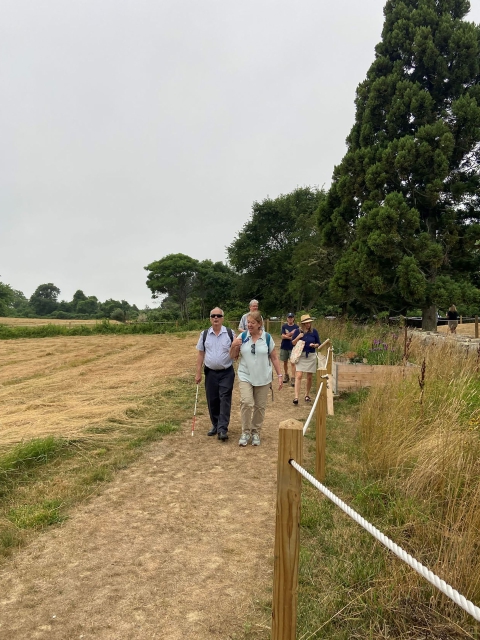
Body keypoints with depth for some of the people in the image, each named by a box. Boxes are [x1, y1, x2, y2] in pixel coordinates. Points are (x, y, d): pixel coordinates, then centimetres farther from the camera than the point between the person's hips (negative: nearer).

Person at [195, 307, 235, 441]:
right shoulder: (204, 334, 2)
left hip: (226, 372, -2)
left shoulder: (230, 333, -3)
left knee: (225, 400, -6)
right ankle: (215, 425, 26)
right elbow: (200, 354, 5)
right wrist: (198, 373, 2)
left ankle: (222, 429, -4)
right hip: (210, 372, 2)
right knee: (212, 400, 9)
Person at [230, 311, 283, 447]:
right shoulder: (242, 336, -3)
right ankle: (245, 432, 1)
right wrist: (233, 346, -17)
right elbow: (233, 356, 4)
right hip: (245, 376, 0)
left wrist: (280, 375, -1)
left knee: (260, 406, 7)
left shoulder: (267, 338, -4)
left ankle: (255, 432, 24)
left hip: (263, 378, 1)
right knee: (246, 402, -16)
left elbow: (274, 358, 2)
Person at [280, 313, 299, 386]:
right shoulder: (284, 326, 4)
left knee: (293, 363, -8)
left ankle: (293, 379, -8)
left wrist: (287, 336, -13)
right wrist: (291, 334, -15)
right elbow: (283, 336, -7)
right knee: (285, 362, 12)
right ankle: (286, 375, 29)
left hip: (292, 347, -2)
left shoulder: (296, 327, 0)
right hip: (284, 347, 2)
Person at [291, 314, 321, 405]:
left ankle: (307, 395, 26)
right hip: (300, 356, -1)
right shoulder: (298, 331, -1)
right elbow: (293, 343, 4)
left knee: (309, 377, 8)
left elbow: (318, 344, 8)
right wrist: (298, 337, -14)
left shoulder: (314, 331, 1)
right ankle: (296, 397, -15)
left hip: (311, 356, 2)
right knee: (298, 376, -12)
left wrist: (314, 345, -14)